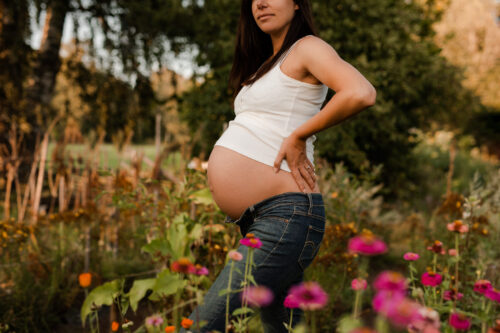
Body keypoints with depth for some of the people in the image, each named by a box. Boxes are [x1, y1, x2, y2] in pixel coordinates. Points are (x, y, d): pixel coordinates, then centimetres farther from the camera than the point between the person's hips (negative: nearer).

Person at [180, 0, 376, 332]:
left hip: (284, 214, -10)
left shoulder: (307, 47, -4)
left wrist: (299, 136, -14)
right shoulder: (267, 62, 23)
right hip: (254, 219, 10)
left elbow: (362, 94, -22)